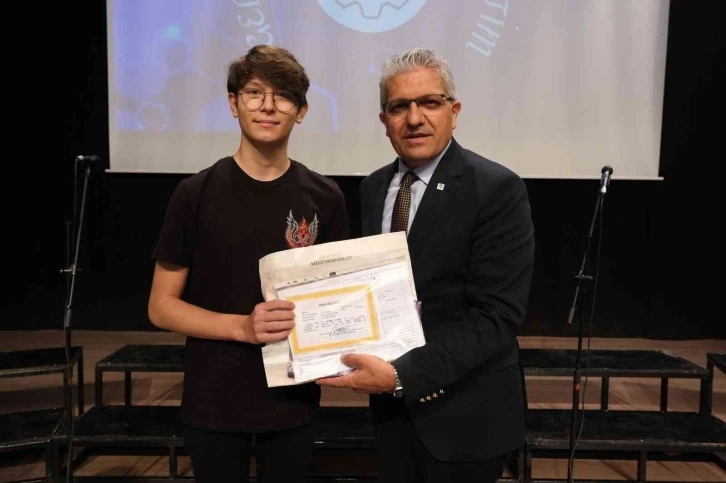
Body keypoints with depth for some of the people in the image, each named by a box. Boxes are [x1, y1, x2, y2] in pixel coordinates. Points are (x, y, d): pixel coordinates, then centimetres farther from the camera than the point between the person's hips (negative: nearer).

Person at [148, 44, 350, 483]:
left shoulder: (325, 197, -2)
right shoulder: (196, 194, -6)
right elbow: (162, 306, -4)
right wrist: (243, 327, -19)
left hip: (293, 400, 2)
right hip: (213, 405, -1)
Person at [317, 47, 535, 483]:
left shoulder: (497, 190, -16)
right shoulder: (375, 188, 4)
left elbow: (496, 316, -21)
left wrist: (403, 375, -27)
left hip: (463, 410, -5)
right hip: (392, 401, 5)